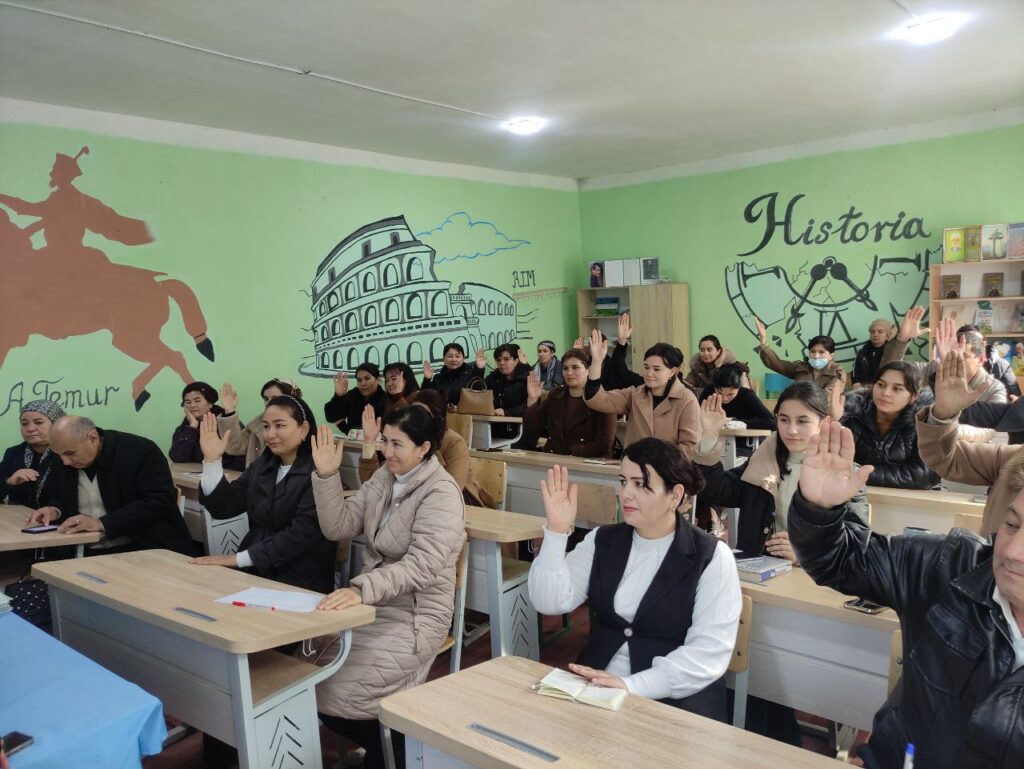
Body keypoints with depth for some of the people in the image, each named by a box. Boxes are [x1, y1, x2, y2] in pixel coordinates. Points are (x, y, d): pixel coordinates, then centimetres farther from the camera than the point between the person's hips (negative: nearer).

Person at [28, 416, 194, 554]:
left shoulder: (140, 450, -12)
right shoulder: (64, 463, 8)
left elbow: (159, 503, -18)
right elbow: (67, 502, 21)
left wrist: (102, 523, -23)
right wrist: (56, 511, -3)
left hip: (146, 548, -6)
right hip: (90, 553, 6)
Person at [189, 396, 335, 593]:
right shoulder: (261, 466, 11)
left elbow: (301, 535, -19)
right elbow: (223, 508, 7)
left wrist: (237, 558, -20)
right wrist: (212, 460, -4)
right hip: (253, 573, 6)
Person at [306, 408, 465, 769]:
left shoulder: (441, 493, -18)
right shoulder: (384, 477, 4)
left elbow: (423, 564, -30)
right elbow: (339, 528, 0)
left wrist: (362, 588, -42)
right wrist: (327, 475, -13)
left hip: (414, 616, -7)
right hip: (372, 602, 7)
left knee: (333, 690, -17)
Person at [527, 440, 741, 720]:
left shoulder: (712, 557, -6)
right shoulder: (602, 541, 6)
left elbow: (709, 653, -13)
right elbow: (551, 602, -2)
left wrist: (631, 686, -22)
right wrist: (556, 531, -13)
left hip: (676, 703, -4)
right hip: (595, 689, 4)